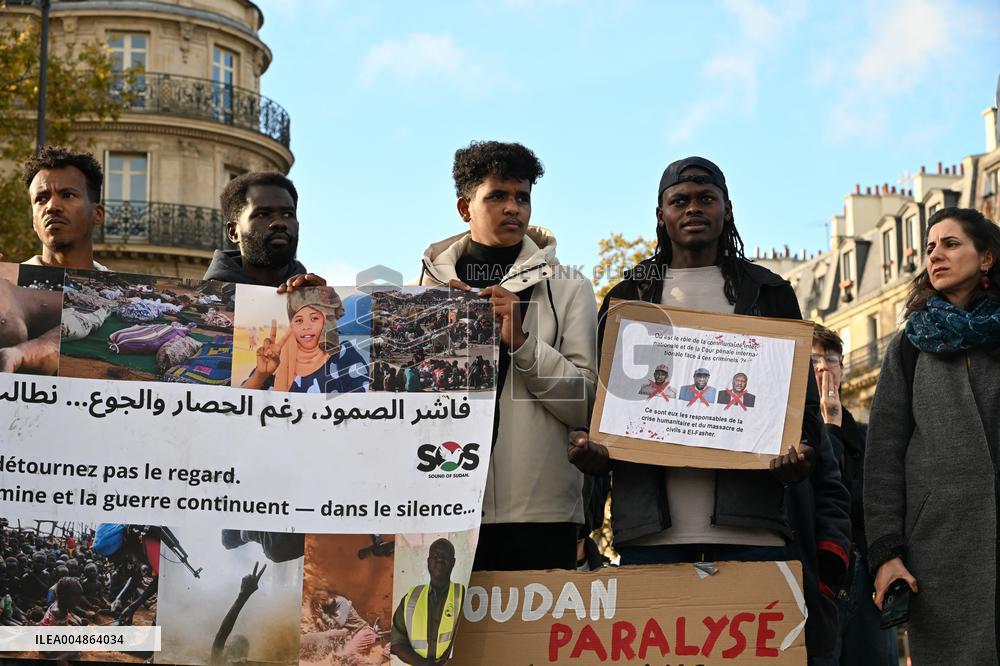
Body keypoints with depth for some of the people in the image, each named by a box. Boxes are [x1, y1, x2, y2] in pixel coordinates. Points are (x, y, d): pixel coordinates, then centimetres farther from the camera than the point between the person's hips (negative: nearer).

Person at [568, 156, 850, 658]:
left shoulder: (768, 293, 17)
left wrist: (802, 450, -8)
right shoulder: (629, 295, 18)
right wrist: (588, 448, -7)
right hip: (652, 524, 1)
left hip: (750, 521, 0)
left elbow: (802, 393, 14)